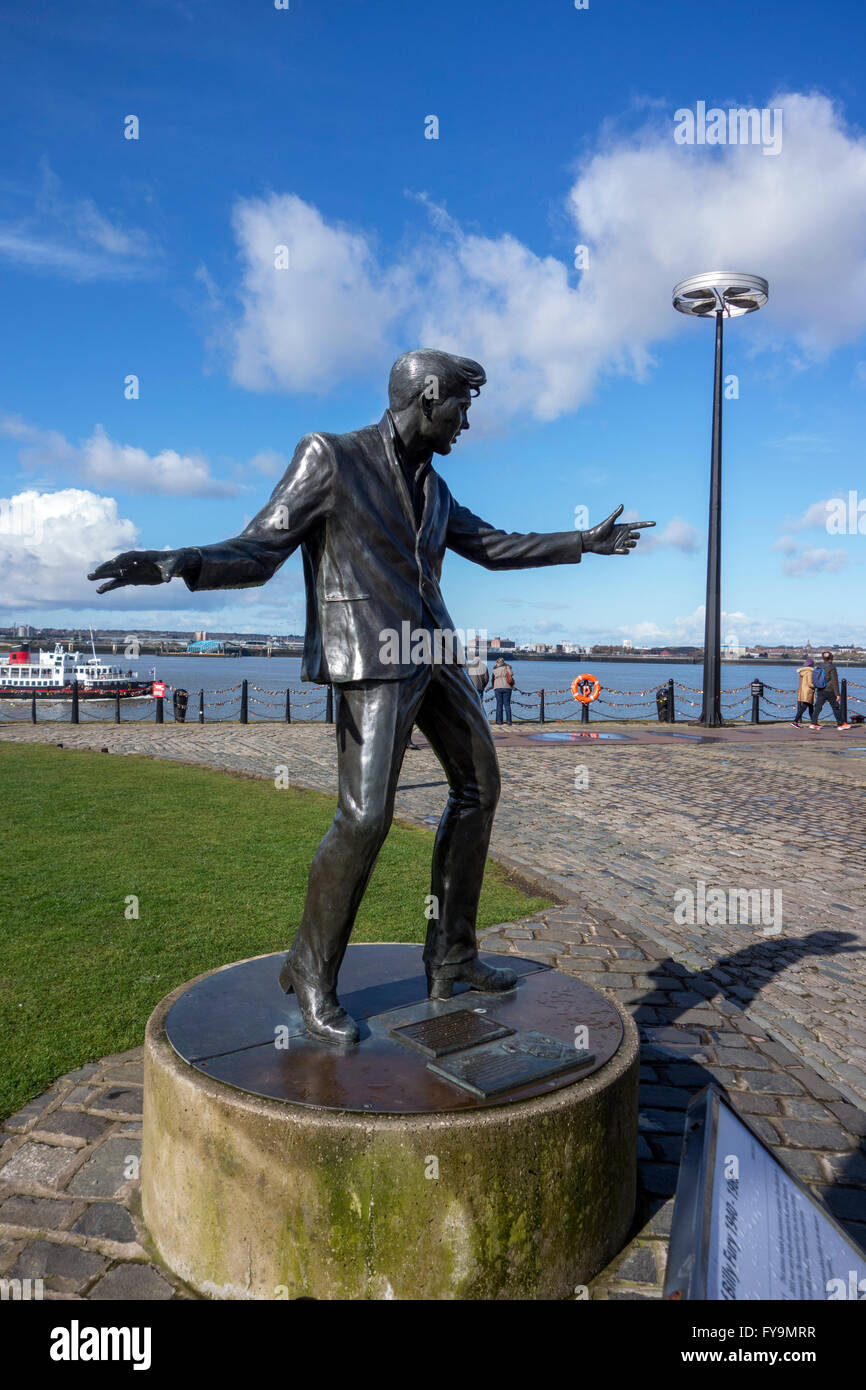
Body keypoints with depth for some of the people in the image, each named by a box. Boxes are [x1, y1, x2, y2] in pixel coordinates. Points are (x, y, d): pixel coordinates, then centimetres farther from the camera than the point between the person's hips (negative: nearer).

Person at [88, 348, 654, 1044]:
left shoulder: (430, 484, 16)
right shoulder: (330, 457, -5)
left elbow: (492, 545, 27)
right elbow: (257, 551, -9)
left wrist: (582, 542, 30)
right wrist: (180, 563, -29)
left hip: (433, 652, 9)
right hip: (372, 660, -8)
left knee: (479, 785, 8)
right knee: (365, 817, -16)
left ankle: (451, 954, 19)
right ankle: (313, 972, 6)